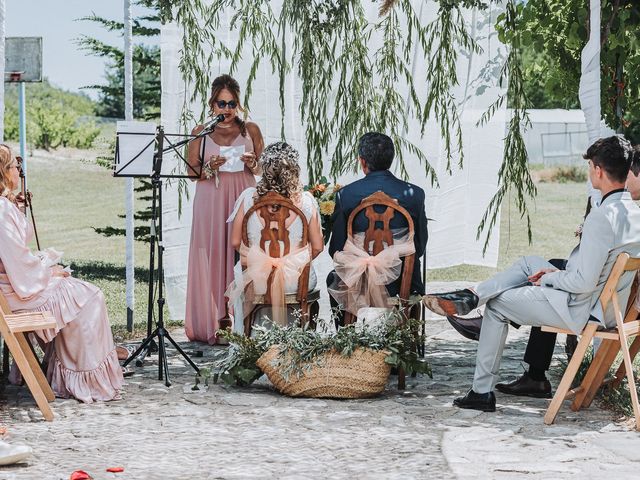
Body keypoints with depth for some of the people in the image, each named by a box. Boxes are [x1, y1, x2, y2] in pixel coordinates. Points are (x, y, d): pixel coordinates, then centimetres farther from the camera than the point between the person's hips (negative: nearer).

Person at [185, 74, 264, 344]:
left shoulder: (250, 130, 8)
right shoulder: (200, 133, 7)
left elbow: (263, 168, 12)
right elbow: (192, 172, 6)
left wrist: (253, 164, -9)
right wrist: (210, 168, -13)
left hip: (243, 200, 0)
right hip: (211, 202, 0)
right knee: (211, 258, -5)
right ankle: (211, 325, -3)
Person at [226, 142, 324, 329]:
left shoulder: (248, 197, -13)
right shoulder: (306, 201, -13)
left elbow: (235, 242, -4)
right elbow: (317, 247, -5)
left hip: (257, 279, 0)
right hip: (296, 280, 0)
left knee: (238, 284, 33)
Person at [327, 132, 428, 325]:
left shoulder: (346, 195, -10)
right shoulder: (414, 194, -6)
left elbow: (336, 251, -3)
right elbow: (420, 247, 2)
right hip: (404, 285, 1)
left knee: (334, 279, 34)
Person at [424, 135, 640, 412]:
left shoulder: (601, 217, -27)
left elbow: (584, 282, -28)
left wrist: (548, 278, -9)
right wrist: (556, 272, 10)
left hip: (583, 310, -9)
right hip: (609, 305, 9)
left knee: (498, 305, 8)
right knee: (528, 263, 20)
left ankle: (482, 390, 16)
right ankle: (471, 297, 16)